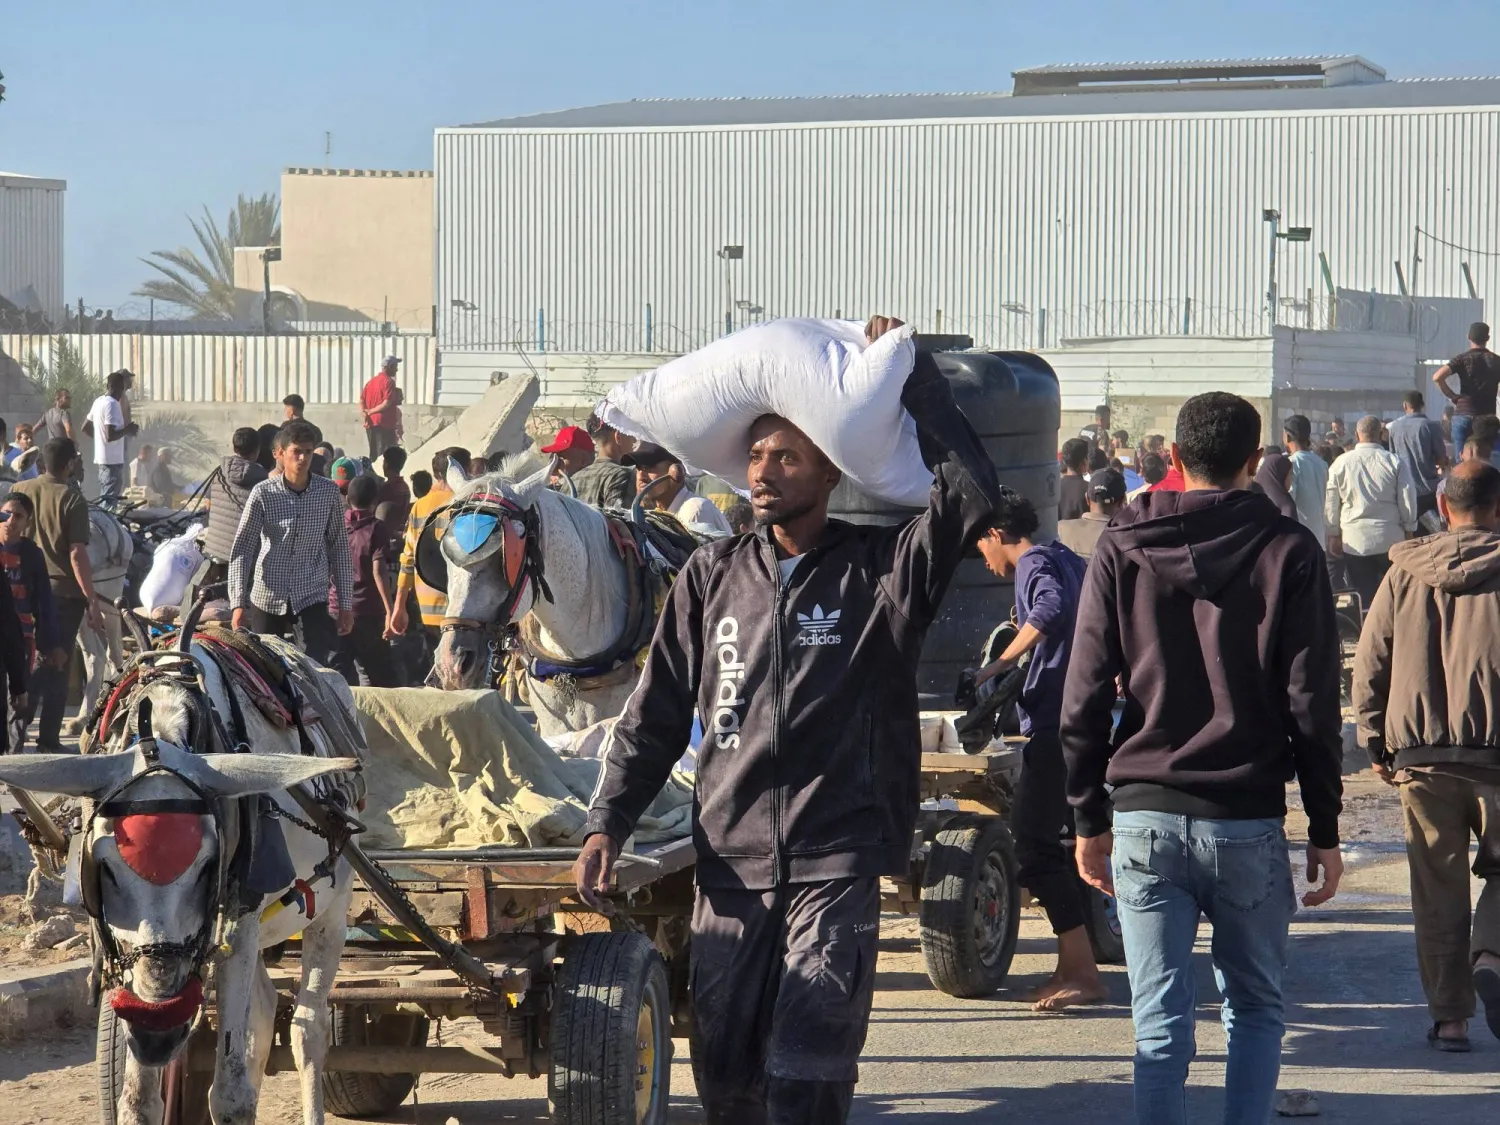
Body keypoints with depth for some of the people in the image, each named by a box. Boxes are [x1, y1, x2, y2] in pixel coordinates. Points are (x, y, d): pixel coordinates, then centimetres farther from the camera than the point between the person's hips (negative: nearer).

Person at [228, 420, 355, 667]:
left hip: (313, 595, 0)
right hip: (268, 596, 0)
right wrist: (238, 603, -12)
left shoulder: (329, 492, 0)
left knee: (324, 666, -15)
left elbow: (339, 548, 7)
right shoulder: (263, 493, -5)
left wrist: (346, 604, 6)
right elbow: (241, 549, -4)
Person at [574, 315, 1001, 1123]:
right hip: (731, 862, 4)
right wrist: (606, 824, 4)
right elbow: (655, 716, 15)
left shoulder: (881, 569, 2)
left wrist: (912, 375, -7)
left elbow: (973, 496, -14)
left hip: (837, 864, -4)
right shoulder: (711, 577, 12)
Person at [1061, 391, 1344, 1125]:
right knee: (1255, 1008, 14)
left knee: (1159, 1022, 3)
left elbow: (1083, 701, 2)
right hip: (1249, 819, -1)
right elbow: (1312, 706, -3)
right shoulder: (1288, 553, -1)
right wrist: (1324, 830, 4)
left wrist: (1089, 818, 10)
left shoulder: (1122, 550, 3)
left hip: (1146, 819, 1)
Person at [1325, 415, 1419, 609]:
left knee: (1364, 597, 3)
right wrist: (1409, 530, 13)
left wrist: (1334, 534, 15)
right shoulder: (1394, 462, -4)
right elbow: (1408, 500, 0)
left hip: (1354, 541, 0)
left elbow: (1331, 503, 4)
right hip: (1390, 540, 0)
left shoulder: (1341, 463, -1)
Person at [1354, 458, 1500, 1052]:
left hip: (1419, 754, 2)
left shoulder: (1405, 572, 5)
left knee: (1438, 890, 9)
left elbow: (1369, 663, 6)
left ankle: (1448, 1015, 8)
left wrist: (1376, 744, 14)